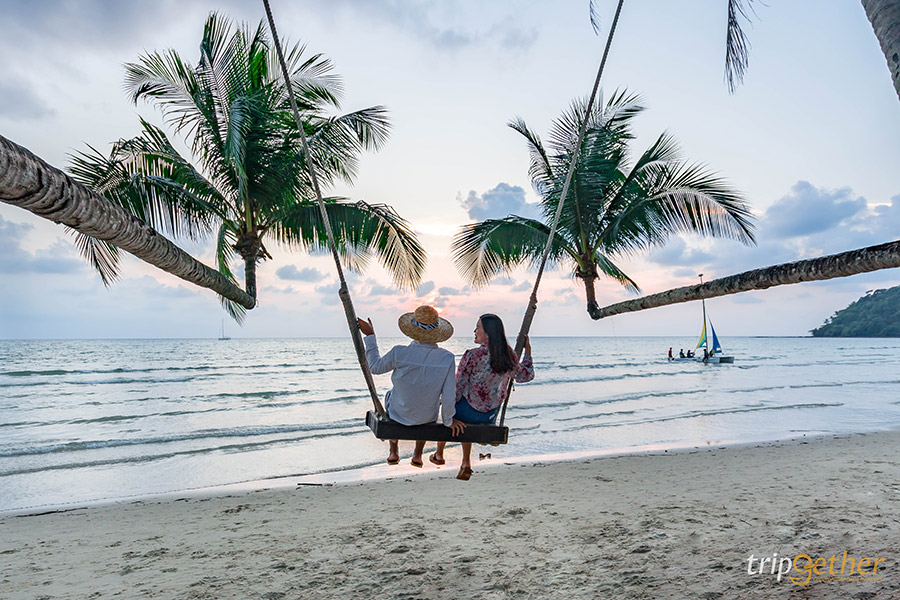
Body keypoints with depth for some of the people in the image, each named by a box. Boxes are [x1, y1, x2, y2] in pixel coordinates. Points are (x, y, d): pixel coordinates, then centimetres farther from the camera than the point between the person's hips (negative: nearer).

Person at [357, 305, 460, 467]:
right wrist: (448, 421, -1)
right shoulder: (447, 358, -26)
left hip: (399, 414, -1)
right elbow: (449, 396, -20)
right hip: (428, 417, 1)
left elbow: (375, 367, -8)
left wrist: (370, 335, 2)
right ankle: (417, 455, 40)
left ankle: (394, 451, 46)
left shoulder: (399, 353, -28)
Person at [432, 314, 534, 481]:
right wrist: (528, 352, 18)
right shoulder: (508, 355, -7)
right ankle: (466, 463, 31)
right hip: (490, 416, 5)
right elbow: (525, 376, 9)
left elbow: (458, 387, -17)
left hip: (468, 411, -5)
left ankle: (439, 454, 46)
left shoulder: (472, 356, -23)